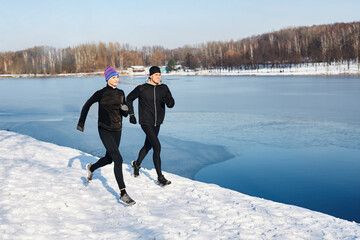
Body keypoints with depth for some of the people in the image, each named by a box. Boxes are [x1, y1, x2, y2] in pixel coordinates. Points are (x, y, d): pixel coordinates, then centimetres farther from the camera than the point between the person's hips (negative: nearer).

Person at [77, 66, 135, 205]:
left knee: (109, 159, 18)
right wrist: (81, 123, 7)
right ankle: (123, 193, -11)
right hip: (105, 130, -6)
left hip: (117, 130, 6)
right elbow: (87, 105, 4)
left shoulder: (121, 93, 7)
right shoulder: (101, 93, -9)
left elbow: (125, 114, 11)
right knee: (118, 159, -16)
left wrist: (125, 109, -12)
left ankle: (91, 168, 50)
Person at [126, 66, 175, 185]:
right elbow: (129, 99, 5)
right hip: (146, 122, -5)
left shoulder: (164, 88, 1)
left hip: (157, 123, 5)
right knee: (157, 147, -16)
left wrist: (168, 101, -27)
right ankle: (160, 178, -11)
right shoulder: (142, 88, -9)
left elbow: (171, 104, -3)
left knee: (148, 146, 20)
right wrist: (131, 114, 2)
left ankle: (137, 164, 48)